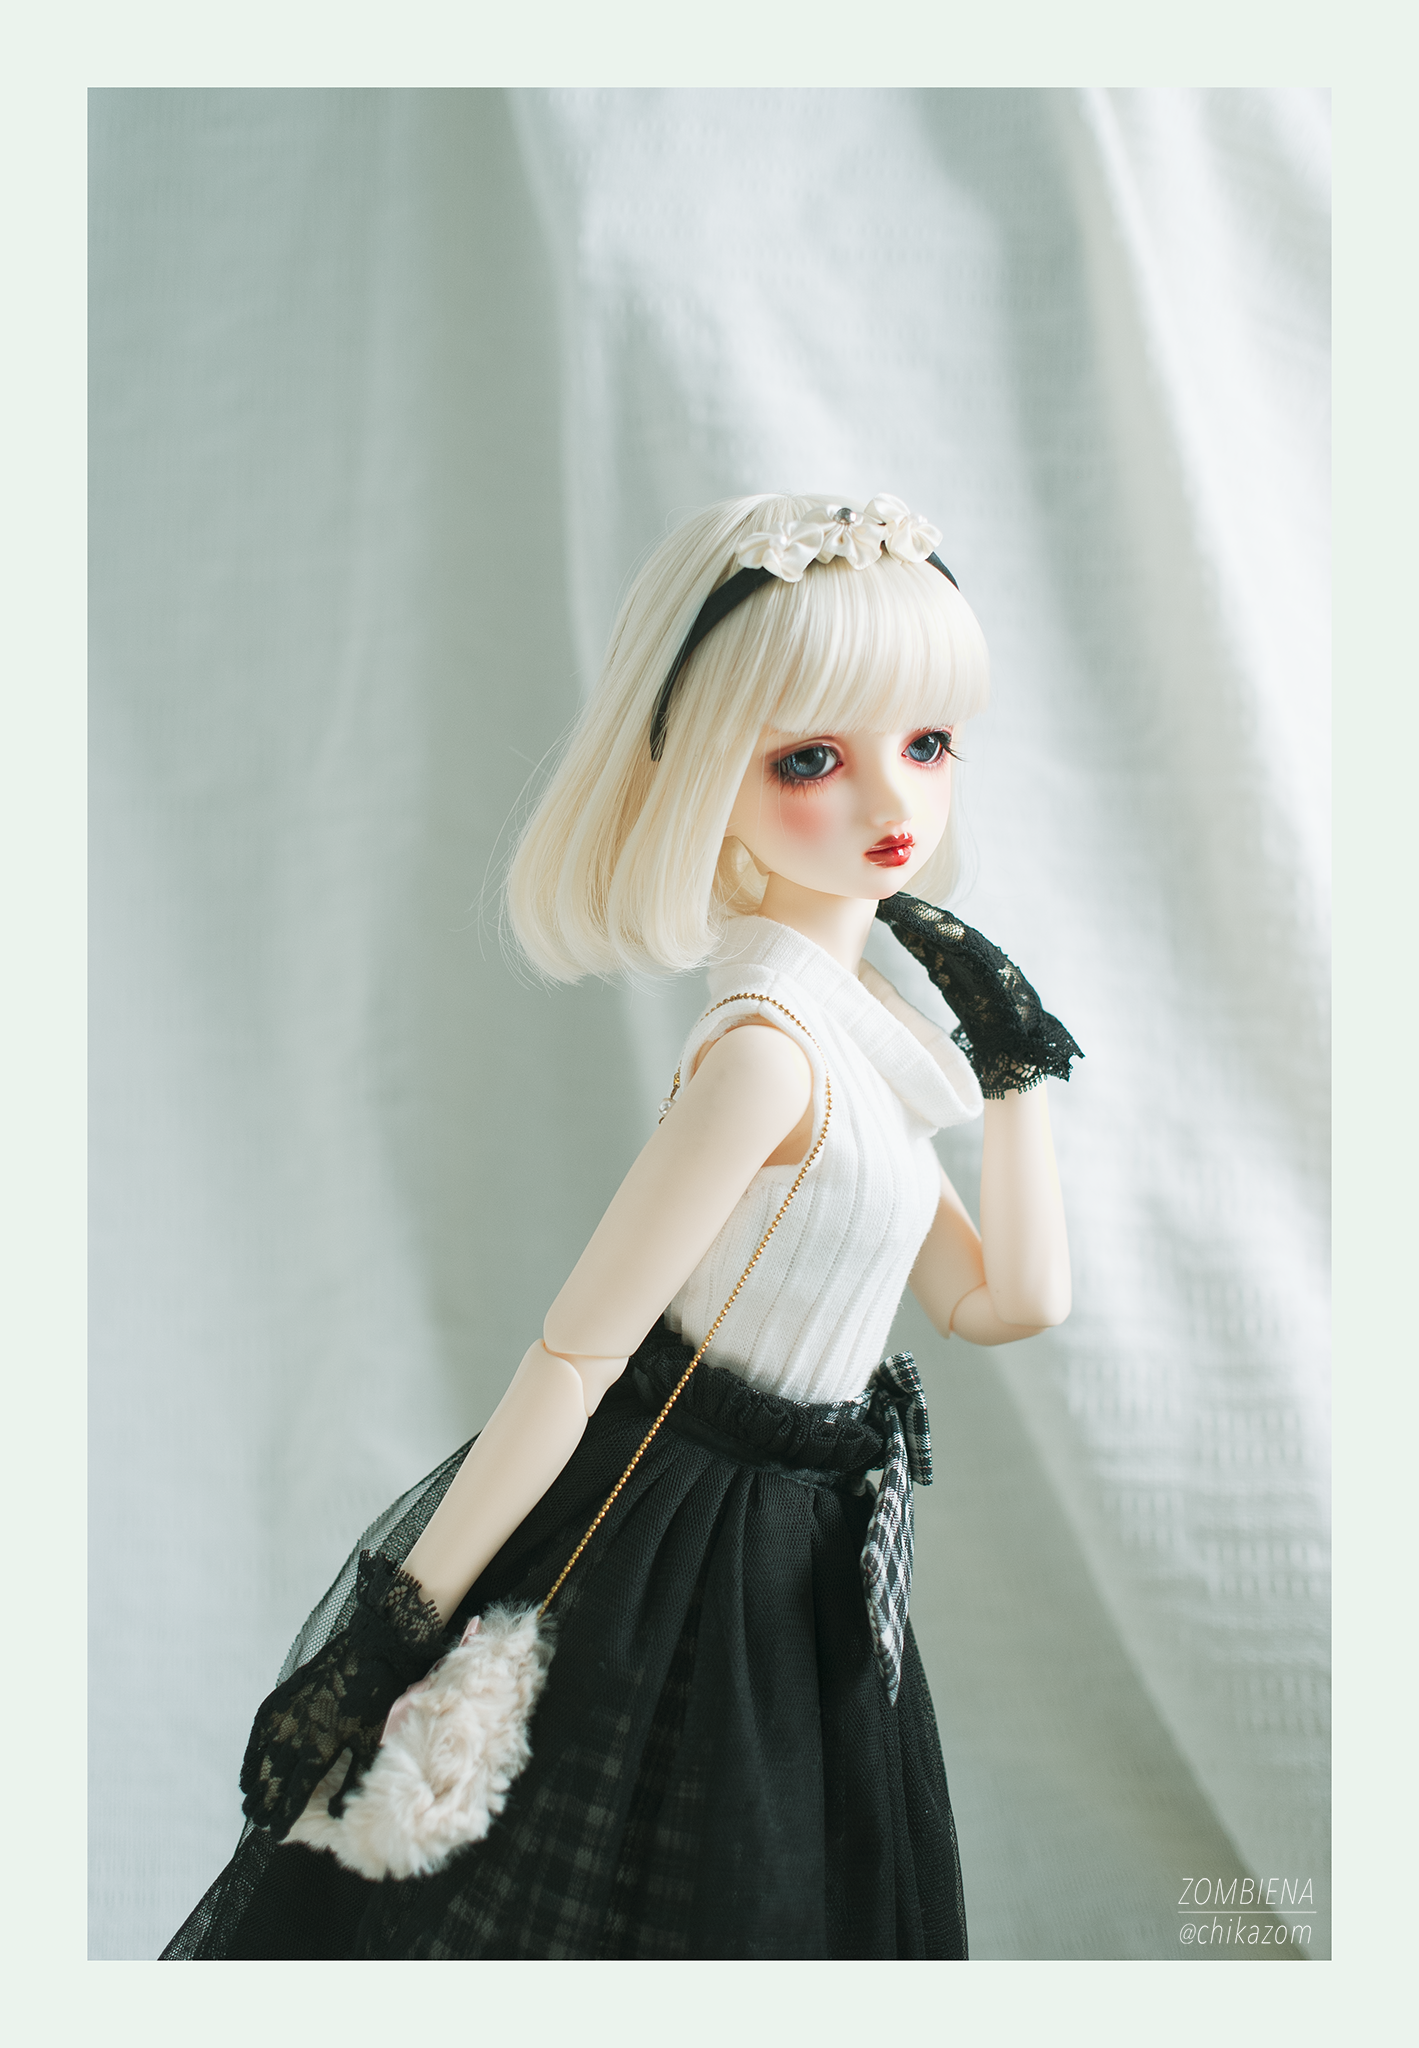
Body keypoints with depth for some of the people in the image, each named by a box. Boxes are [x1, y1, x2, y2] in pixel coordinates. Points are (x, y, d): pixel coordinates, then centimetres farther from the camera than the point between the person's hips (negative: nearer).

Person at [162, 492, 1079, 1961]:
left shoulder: (855, 1027, 2)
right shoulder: (766, 1051, -24)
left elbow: (1009, 1299, 9)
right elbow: (573, 1352, -24)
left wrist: (1012, 1070, 0)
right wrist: (393, 1635, -21)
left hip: (791, 1566, 9)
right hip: (679, 1575, -9)